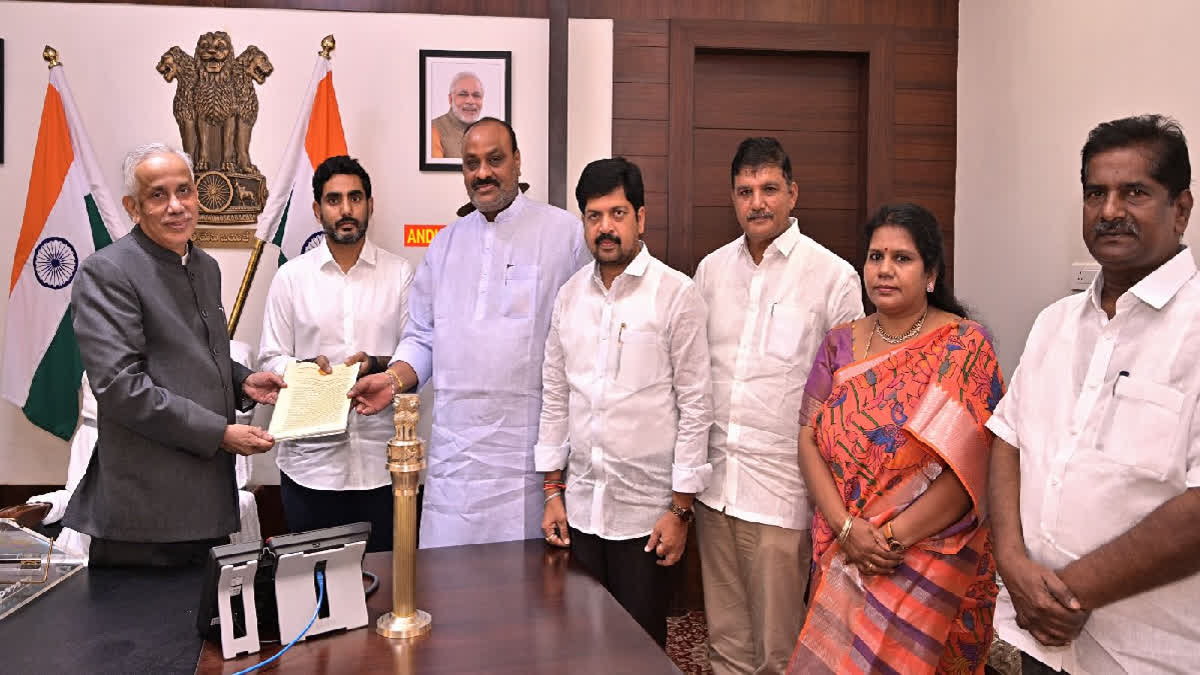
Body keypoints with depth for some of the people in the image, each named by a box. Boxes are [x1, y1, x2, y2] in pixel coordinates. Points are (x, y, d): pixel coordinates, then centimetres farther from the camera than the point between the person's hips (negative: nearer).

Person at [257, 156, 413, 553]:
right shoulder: (291, 276, 6)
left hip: (381, 460, 0)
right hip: (310, 460, 1)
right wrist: (306, 367, -15)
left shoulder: (400, 274, 5)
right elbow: (270, 360, 6)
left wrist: (377, 365, -16)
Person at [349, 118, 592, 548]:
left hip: (530, 447, -4)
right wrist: (394, 379, -2)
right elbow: (423, 336, 18)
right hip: (455, 448, 4)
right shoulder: (446, 243, 16)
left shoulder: (565, 232, 0)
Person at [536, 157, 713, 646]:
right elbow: (555, 396, 10)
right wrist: (553, 490, 9)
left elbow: (695, 405, -9)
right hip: (581, 505, 4)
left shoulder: (676, 294, -8)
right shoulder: (569, 295, 6)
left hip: (646, 510, -4)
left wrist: (681, 508, -9)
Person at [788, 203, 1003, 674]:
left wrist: (893, 538, -18)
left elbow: (969, 467, -15)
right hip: (840, 555, 4)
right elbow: (809, 442, -1)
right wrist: (846, 527, -14)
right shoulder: (840, 344, 4)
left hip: (930, 559, -3)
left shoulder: (966, 347, -8)